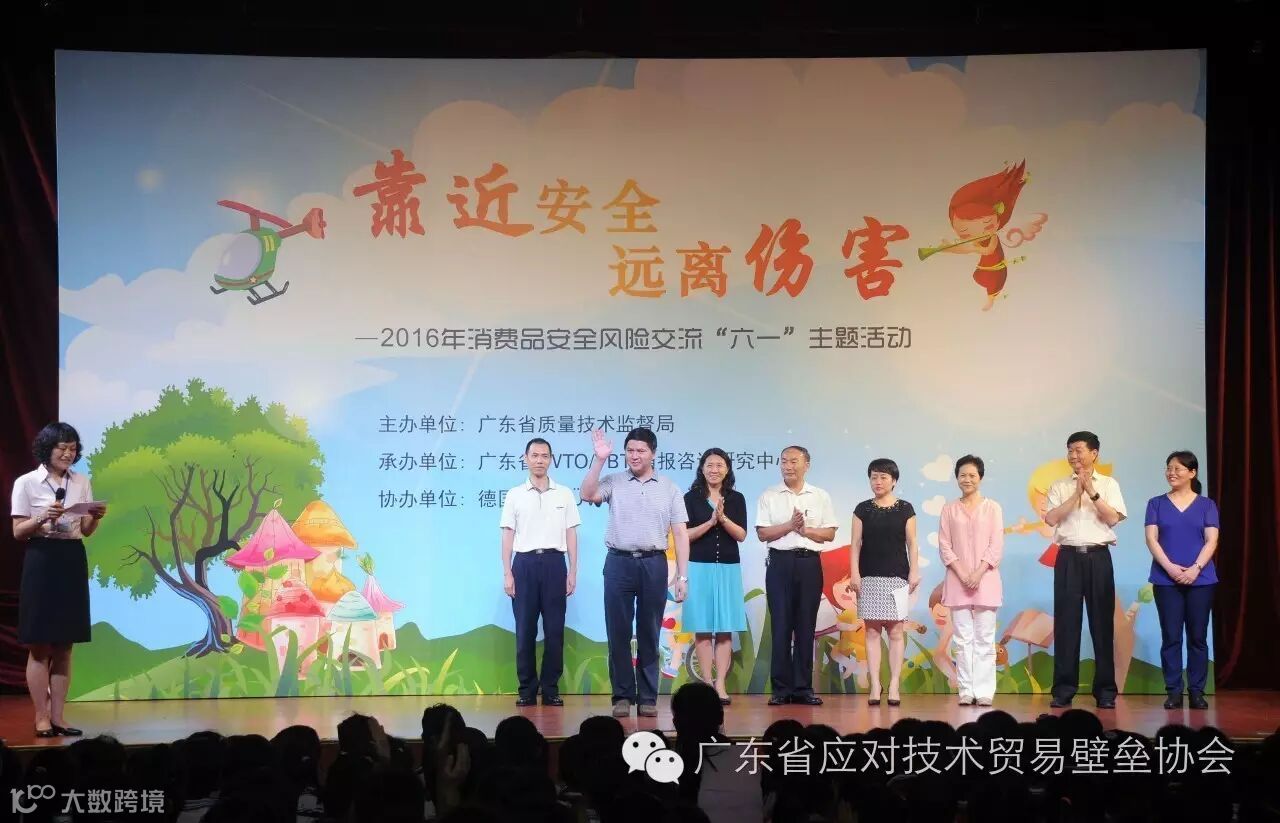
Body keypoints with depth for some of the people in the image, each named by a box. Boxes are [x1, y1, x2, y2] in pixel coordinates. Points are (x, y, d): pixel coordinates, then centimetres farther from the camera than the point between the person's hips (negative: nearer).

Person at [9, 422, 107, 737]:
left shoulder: (81, 482, 8)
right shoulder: (27, 483, -4)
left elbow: (87, 531, 10)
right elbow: (18, 532, -5)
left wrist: (96, 517, -10)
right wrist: (43, 518, -21)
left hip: (73, 562, 5)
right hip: (41, 561, -4)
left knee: (64, 646, 6)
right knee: (40, 646, -1)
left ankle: (57, 717, 11)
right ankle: (41, 718, 4)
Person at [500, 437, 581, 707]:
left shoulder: (564, 494, 7)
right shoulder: (514, 495, 6)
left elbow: (571, 535, 8)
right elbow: (508, 536, 5)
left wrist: (573, 572, 1)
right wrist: (507, 574, -2)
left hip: (554, 563, 0)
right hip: (525, 563, 0)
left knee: (554, 629, 1)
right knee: (525, 629, 1)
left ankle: (551, 688, 8)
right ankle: (527, 689, 8)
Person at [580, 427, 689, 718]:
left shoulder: (669, 489, 7)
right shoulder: (613, 482, 6)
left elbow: (680, 534, 5)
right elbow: (587, 495, -14)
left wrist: (682, 576, -1)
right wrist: (600, 459, -18)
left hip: (654, 564, 0)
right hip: (619, 562, 0)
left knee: (649, 634, 5)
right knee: (618, 632, 1)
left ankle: (647, 697, 11)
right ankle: (622, 696, 9)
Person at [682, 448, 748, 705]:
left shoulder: (736, 499, 8)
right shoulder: (692, 498, 3)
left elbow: (741, 535, 1)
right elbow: (686, 535, -2)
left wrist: (723, 518, -14)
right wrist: (710, 522, -13)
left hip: (728, 569, 1)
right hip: (699, 568, -1)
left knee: (725, 630, -1)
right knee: (702, 630, -1)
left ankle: (720, 684, -1)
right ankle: (707, 684, 2)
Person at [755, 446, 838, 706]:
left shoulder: (820, 497, 9)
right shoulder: (769, 496, 4)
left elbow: (830, 534, 5)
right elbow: (762, 533, -2)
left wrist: (806, 530, -11)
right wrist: (789, 525, -14)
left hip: (810, 563, 1)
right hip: (780, 562, -1)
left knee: (806, 626, 4)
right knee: (781, 625, -2)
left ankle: (803, 687, 9)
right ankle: (781, 688, 2)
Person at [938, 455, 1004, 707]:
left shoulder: (992, 508, 4)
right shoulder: (949, 509, 8)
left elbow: (996, 546, -1)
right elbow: (944, 546, 3)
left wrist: (979, 573, -13)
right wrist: (962, 574, -9)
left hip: (985, 579, -1)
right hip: (958, 580, 1)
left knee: (985, 638, -2)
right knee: (963, 638, 1)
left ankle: (984, 691, -1)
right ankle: (966, 691, 2)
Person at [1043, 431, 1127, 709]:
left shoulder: (1109, 484, 8)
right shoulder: (1059, 486, 10)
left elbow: (1113, 518, -4)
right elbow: (1051, 519, -4)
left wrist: (1092, 492, -12)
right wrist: (1077, 493, -9)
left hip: (1098, 556, -1)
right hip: (1068, 557, 1)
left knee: (1102, 622, 0)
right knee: (1066, 622, -2)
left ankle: (1105, 690, 5)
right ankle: (1063, 689, 2)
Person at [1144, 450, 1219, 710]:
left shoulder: (1206, 505, 8)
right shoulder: (1157, 504, 8)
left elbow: (1211, 541, 0)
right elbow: (1151, 538, -1)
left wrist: (1195, 568, -14)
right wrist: (1170, 567, -14)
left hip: (1200, 579, 0)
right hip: (1166, 579, 0)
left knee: (1198, 637, 2)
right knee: (1171, 637, -1)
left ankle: (1197, 691, 7)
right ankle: (1173, 691, 3)